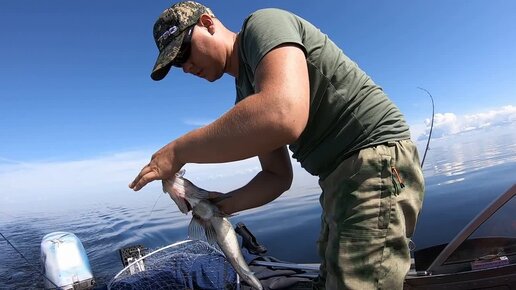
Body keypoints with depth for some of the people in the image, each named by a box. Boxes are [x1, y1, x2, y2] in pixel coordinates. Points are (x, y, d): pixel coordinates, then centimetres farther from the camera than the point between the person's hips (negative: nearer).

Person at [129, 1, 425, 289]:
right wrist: (222, 204, 0)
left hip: (378, 161, -10)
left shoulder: (263, 24, -10)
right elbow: (279, 175, 16)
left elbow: (284, 115, -32)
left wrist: (178, 151, -20)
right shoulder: (246, 96, 16)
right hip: (342, 180, 10)